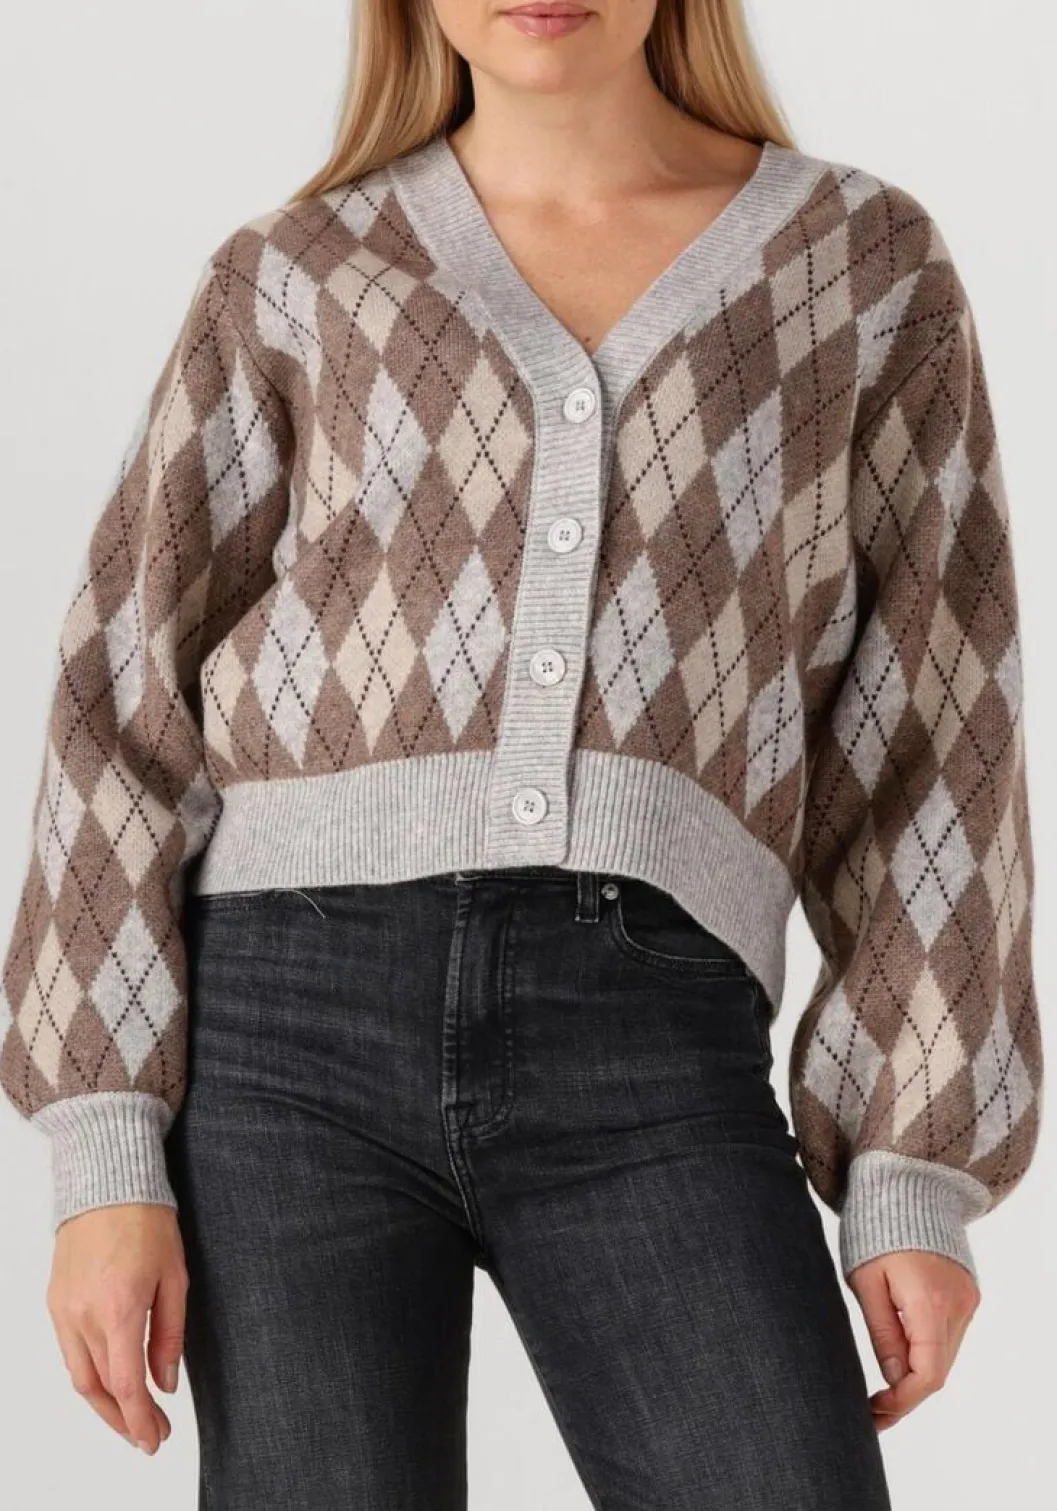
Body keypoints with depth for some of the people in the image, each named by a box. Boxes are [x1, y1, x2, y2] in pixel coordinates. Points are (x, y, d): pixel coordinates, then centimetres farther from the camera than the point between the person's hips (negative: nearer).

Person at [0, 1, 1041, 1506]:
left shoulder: (867, 265, 12)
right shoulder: (295, 281, 11)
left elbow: (930, 741, 10)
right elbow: (132, 704, 8)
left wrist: (919, 1173, 3)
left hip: (646, 1054, 0)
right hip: (292, 1022, 1)